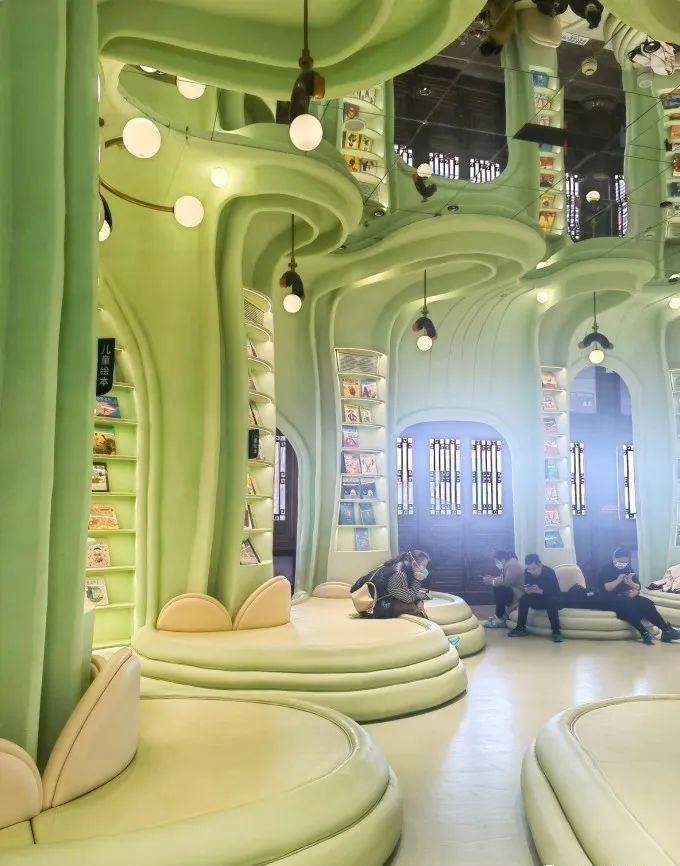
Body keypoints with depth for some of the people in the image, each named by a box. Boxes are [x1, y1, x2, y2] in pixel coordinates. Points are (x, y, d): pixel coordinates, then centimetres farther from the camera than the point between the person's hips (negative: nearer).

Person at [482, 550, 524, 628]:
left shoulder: (512, 566, -22)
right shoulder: (507, 564, 8)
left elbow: (506, 582, -27)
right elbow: (503, 579, 10)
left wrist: (491, 581, -17)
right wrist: (492, 578, -5)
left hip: (518, 592, -10)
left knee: (498, 589, -23)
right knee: (495, 587, 0)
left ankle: (500, 619, -11)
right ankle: (498, 615, 1)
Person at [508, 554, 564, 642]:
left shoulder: (549, 572, -21)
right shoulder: (527, 573, -9)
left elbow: (557, 593, -25)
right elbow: (526, 590, -4)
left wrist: (540, 591, -40)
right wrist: (527, 591, -30)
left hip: (551, 602, -4)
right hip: (536, 601, 4)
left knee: (552, 600, -36)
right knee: (523, 598, -23)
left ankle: (556, 631, -33)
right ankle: (521, 628, -18)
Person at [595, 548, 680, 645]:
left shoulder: (628, 569, 16)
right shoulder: (607, 569, -1)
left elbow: (637, 587, 12)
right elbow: (606, 588, -13)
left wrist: (635, 591, -11)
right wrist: (618, 580, -26)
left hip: (626, 597, 6)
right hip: (610, 600, -6)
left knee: (647, 603, -19)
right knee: (627, 604, -36)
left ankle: (666, 630, -24)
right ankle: (645, 633, -41)